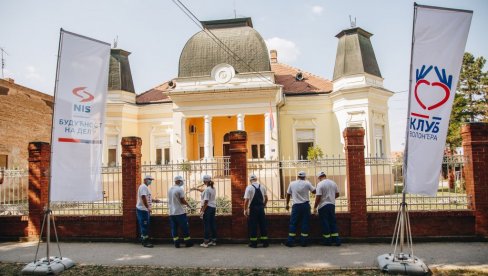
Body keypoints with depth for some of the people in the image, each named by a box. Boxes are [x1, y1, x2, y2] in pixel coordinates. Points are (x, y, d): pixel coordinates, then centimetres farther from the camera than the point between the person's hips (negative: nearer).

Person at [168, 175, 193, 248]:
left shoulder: (170, 189, 10)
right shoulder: (180, 189, -13)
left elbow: (169, 201, 16)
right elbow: (182, 201, -12)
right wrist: (188, 204, 5)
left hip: (172, 212, 7)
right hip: (180, 212, -7)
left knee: (174, 228, 8)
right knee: (184, 228, 4)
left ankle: (176, 243, 8)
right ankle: (188, 242, 10)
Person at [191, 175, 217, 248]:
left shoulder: (207, 190, -18)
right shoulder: (212, 188, 10)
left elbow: (206, 201, -21)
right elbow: (204, 191, 29)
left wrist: (202, 211, -18)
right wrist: (196, 189, 32)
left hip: (208, 208, -9)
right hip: (213, 207, 9)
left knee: (206, 225, -3)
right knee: (212, 224, 13)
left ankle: (206, 242, 2)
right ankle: (214, 241, 20)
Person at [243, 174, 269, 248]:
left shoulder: (249, 187, -8)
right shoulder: (262, 187, 6)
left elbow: (246, 200, -13)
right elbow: (266, 198, 11)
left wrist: (245, 210, -5)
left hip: (253, 209, -4)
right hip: (261, 208, 4)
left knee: (253, 226, 3)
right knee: (263, 225, 10)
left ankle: (253, 243, 6)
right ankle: (265, 242, 13)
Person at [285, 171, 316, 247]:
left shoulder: (292, 184, 4)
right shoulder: (307, 183, -2)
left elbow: (288, 194, 11)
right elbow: (314, 191, 5)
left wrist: (287, 204, 22)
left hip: (296, 205, 1)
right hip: (305, 205, -1)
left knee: (293, 223, 4)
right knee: (305, 223, 5)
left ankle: (290, 241, 1)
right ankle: (303, 242, 6)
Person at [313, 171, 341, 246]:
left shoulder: (320, 184, -13)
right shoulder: (333, 183, 6)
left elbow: (318, 197, -16)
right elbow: (337, 194, 13)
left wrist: (315, 207, -8)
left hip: (323, 206, -6)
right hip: (332, 205, 6)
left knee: (325, 223, 3)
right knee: (333, 222, 12)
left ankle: (328, 240, 8)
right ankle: (336, 239, 8)